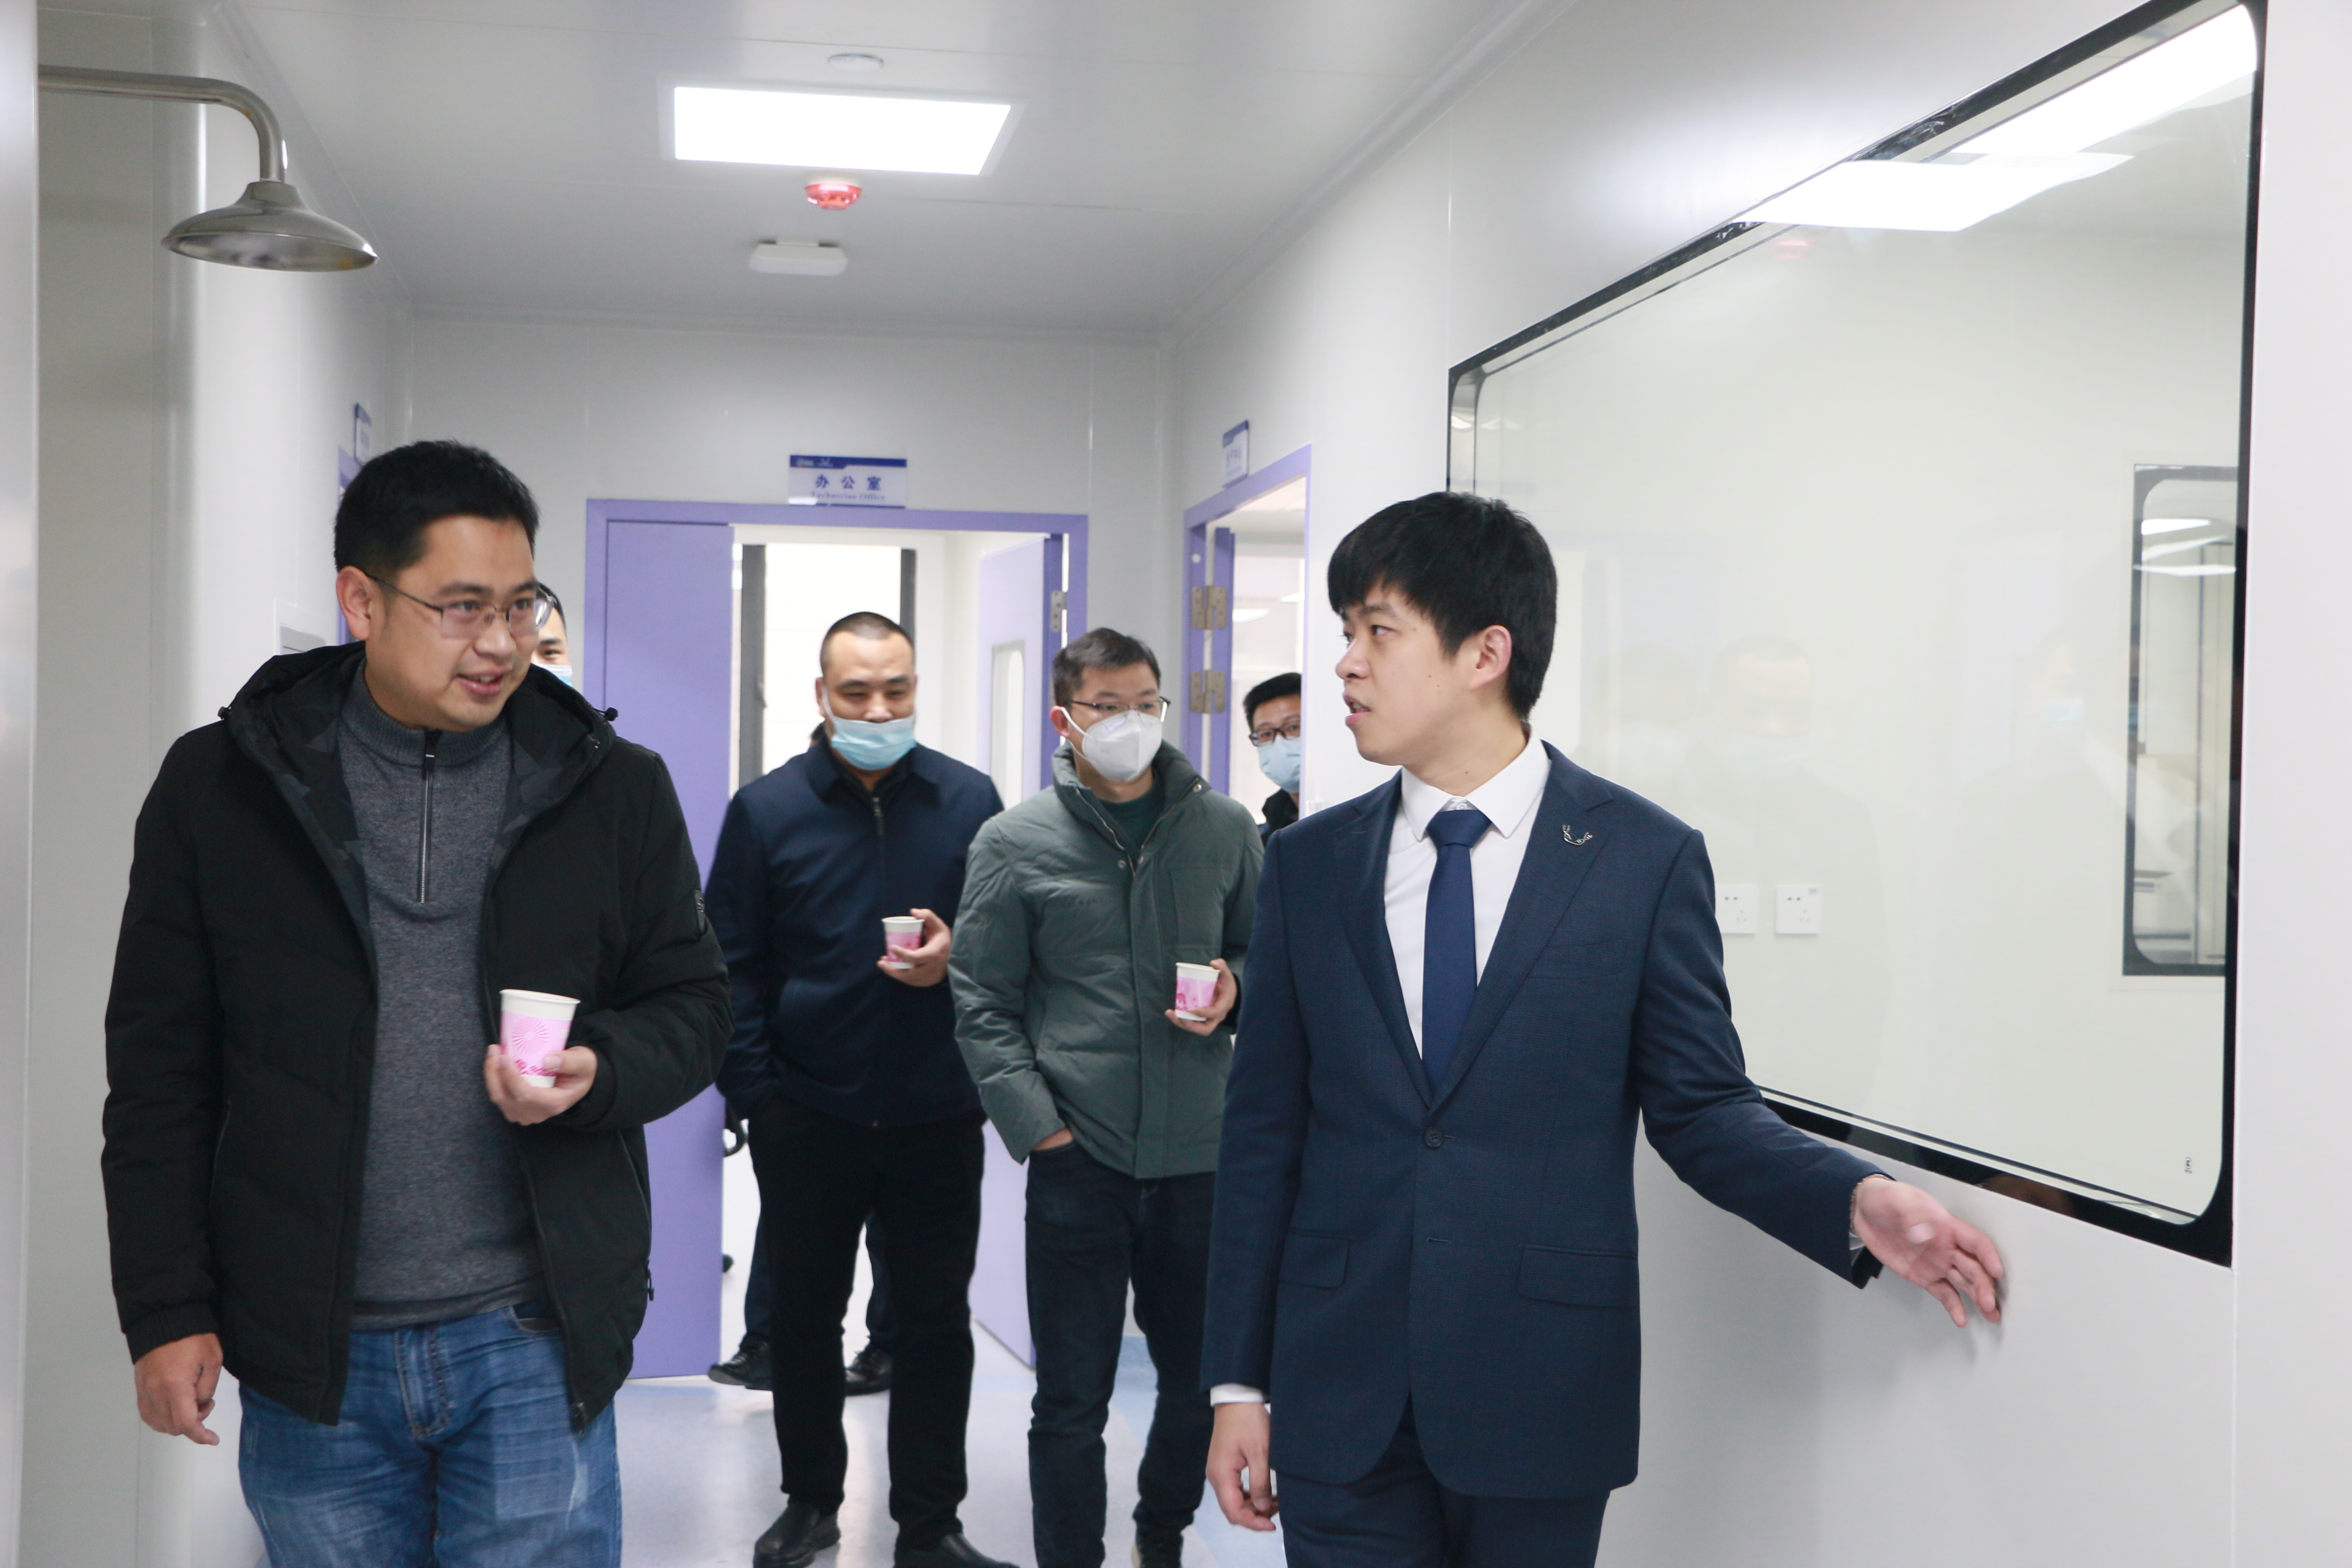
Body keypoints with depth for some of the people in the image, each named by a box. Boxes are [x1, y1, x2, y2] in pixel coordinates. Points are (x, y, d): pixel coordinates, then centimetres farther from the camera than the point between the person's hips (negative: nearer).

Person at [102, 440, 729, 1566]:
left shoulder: (613, 788, 2)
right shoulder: (220, 786, 1)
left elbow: (691, 1003, 9)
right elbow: (160, 1064, 4)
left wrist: (598, 1071, -14)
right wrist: (166, 1309, 0)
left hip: (534, 1348, 0)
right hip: (308, 1356, 1)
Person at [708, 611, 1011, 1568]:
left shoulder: (969, 800, 0)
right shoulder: (766, 810, -1)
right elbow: (733, 967, 0)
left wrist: (958, 960, -15)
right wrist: (755, 1093, -6)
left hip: (936, 1118, 0)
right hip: (807, 1118, 0)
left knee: (936, 1321, 6)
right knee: (803, 1315, 13)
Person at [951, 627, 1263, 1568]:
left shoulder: (1224, 829, 6)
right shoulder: (1014, 843, 0)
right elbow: (983, 1007, 0)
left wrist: (1237, 988, -6)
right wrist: (1035, 1125, -8)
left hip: (1201, 1157, 3)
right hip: (1078, 1162, -2)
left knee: (1202, 1382, 16)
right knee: (1072, 1403, 5)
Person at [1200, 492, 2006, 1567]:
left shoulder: (1646, 858, -3)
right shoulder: (1308, 864, 5)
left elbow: (1701, 1107, 0)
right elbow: (1263, 1130, 5)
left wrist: (1857, 1204, -19)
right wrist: (1237, 1381, 4)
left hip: (1543, 1401, -2)